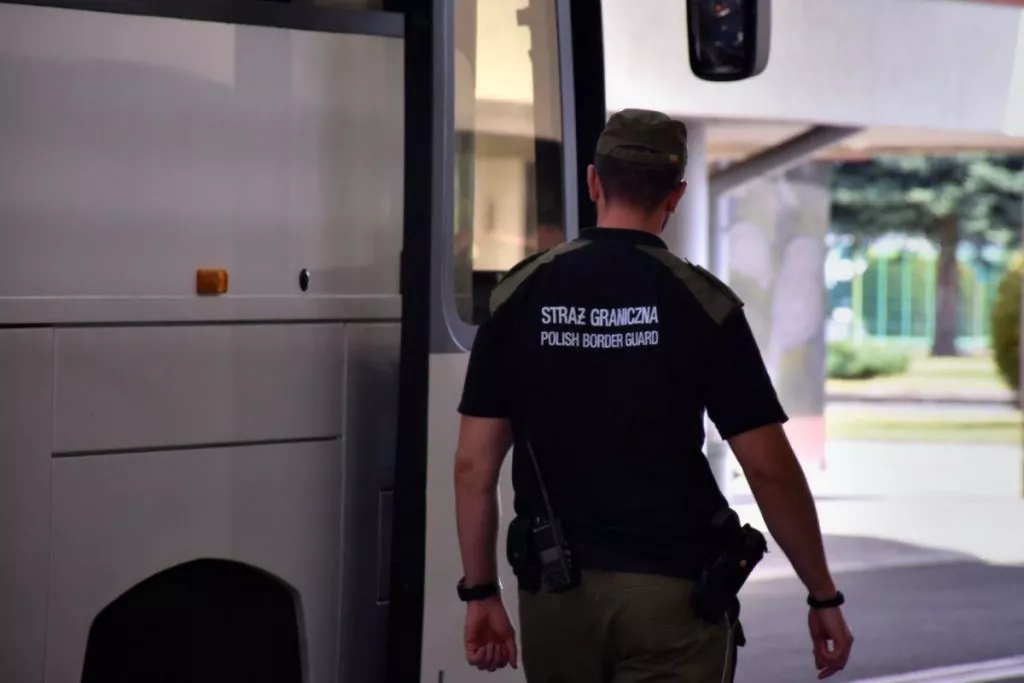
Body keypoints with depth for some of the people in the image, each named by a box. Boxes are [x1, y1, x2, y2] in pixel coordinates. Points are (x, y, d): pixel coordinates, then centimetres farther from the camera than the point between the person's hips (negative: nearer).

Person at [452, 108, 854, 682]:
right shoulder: (703, 302, -5)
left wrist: (480, 591, 11)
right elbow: (769, 468, -6)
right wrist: (824, 596, 3)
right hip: (672, 591, -3)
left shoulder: (520, 295, 2)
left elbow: (475, 463, 2)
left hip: (556, 591, 3)